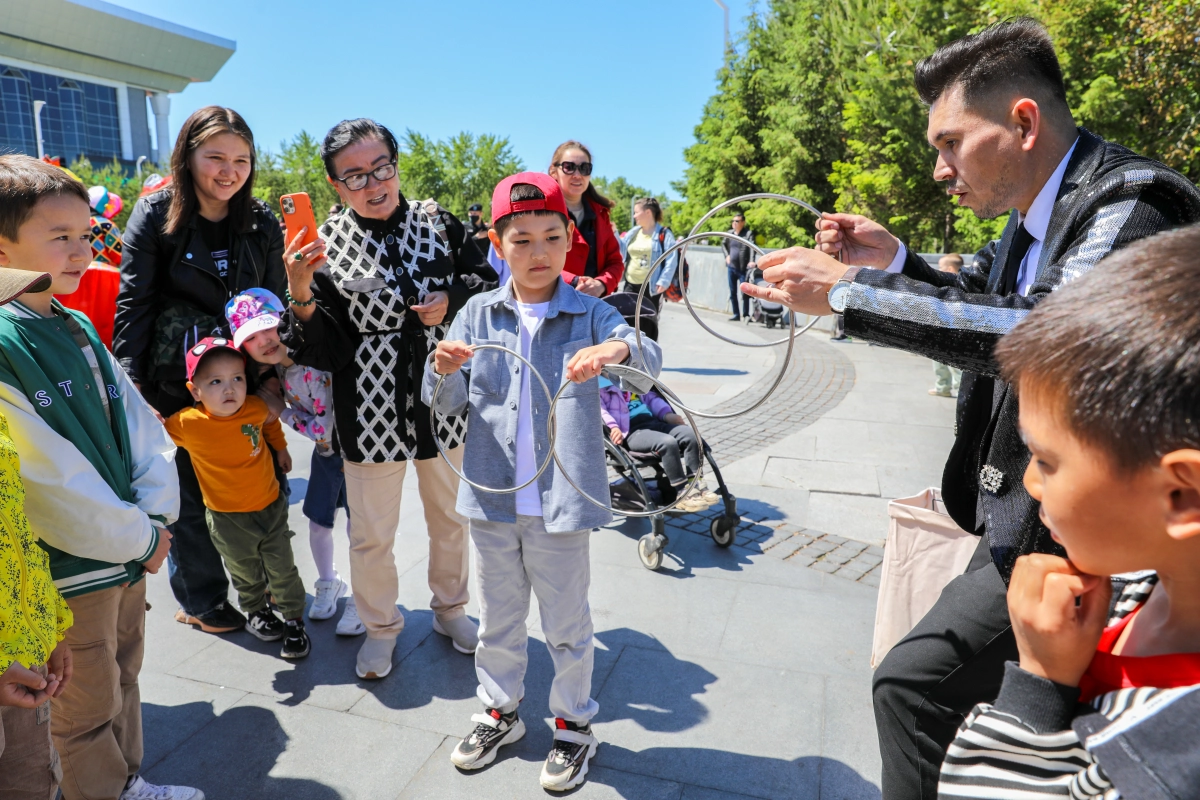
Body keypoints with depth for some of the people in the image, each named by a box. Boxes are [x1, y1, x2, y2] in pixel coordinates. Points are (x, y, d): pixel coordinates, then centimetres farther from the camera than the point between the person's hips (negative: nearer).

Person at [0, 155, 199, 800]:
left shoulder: (77, 328, 5)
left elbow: (139, 423, 7)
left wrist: (155, 515, -3)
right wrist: (139, 538, -13)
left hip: (132, 549, 8)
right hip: (71, 567, -8)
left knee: (122, 679, 24)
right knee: (88, 708, 13)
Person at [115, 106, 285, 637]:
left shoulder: (262, 224, 2)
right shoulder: (155, 214, -7)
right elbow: (132, 305, -9)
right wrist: (134, 390, -13)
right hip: (175, 383, -3)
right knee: (189, 491, 9)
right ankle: (201, 601, 28)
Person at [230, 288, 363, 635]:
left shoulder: (315, 364, -30)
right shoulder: (277, 366, -5)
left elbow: (327, 427, -28)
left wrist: (281, 411, -17)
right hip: (324, 453, 8)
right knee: (318, 521, 17)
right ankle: (329, 582, 43)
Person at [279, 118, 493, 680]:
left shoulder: (437, 222, -2)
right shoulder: (327, 248, -8)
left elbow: (486, 281, 9)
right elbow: (319, 351, -11)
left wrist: (452, 300, -11)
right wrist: (300, 296, -27)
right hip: (372, 413, -2)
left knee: (451, 517, 19)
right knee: (371, 534, 11)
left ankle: (449, 608, 44)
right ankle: (380, 627, 37)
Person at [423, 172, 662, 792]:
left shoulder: (590, 314, -4)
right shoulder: (478, 315, 2)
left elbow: (650, 360, -20)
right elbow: (444, 402, 2)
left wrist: (620, 350, -43)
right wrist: (443, 368, -21)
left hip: (562, 501, -2)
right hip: (492, 497, 3)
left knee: (566, 623, 13)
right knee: (497, 618, 19)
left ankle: (574, 724, 36)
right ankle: (500, 711, 42)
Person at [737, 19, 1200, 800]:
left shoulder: (1131, 203, -19)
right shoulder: (1033, 219, 7)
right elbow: (984, 306, 21)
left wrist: (849, 289, -33)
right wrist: (894, 261, 2)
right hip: (1025, 519, 9)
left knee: (914, 682, -7)